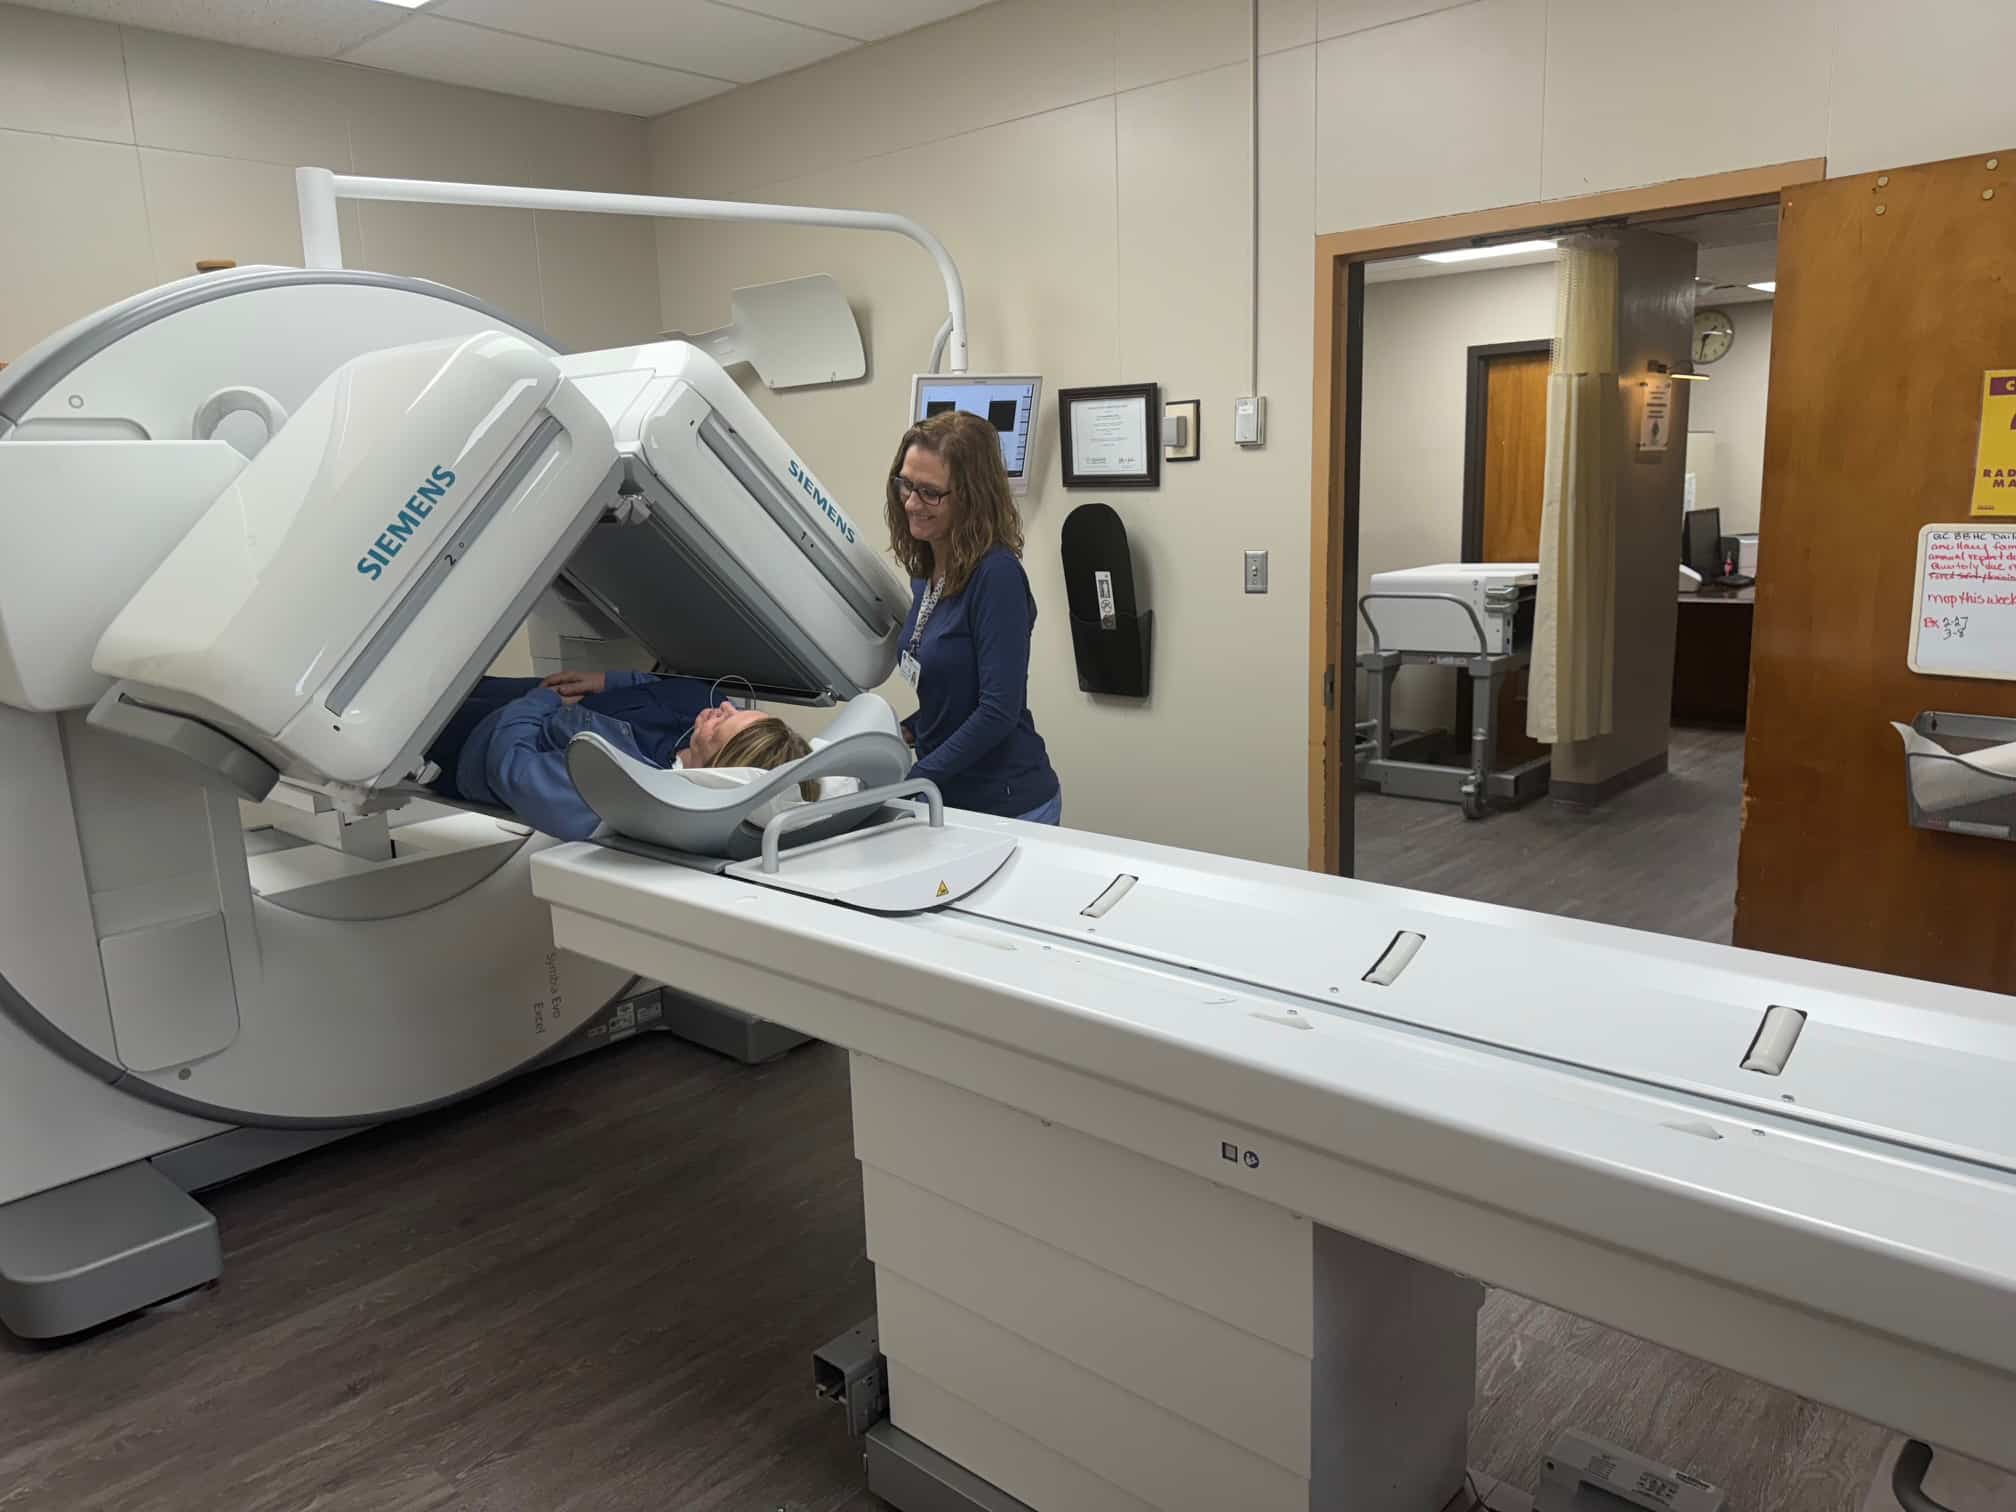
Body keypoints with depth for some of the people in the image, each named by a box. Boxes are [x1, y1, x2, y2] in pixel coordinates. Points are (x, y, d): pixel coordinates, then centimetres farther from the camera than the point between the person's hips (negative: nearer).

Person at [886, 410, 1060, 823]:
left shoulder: (997, 575, -19)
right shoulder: (925, 571, 4)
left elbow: (999, 710, -22)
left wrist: (909, 784, -21)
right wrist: (901, 734, 1)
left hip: (1007, 807, -7)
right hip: (950, 798, 7)